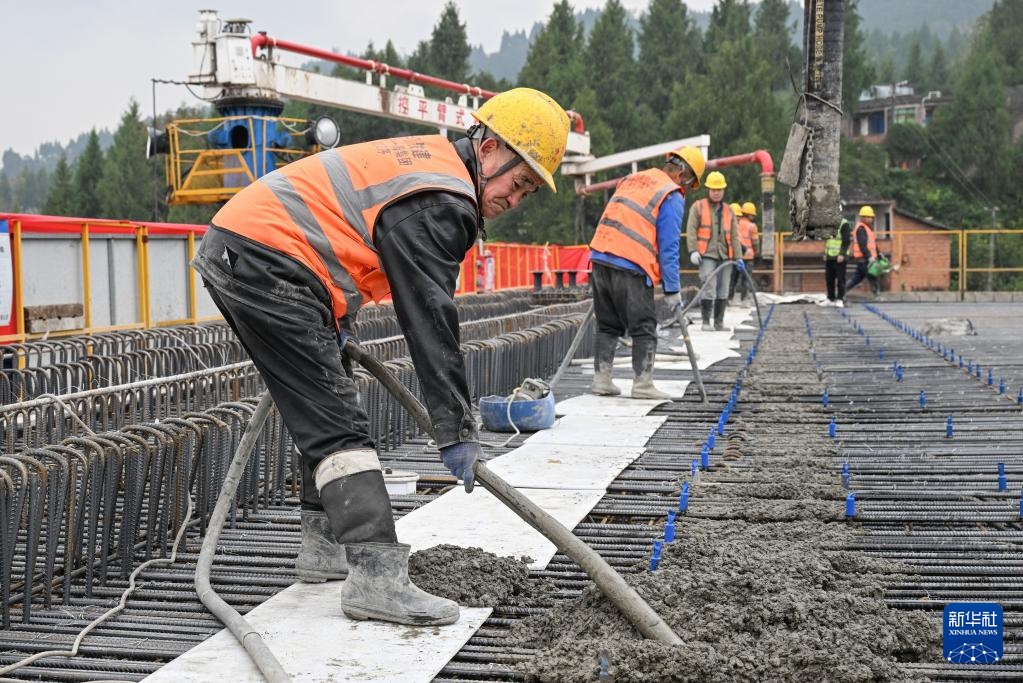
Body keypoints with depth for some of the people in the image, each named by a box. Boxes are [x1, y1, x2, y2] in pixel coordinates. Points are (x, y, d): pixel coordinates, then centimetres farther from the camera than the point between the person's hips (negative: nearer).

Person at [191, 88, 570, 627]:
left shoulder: (424, 157, 18)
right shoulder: (438, 201, -14)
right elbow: (430, 323, -17)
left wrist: (335, 319, 22)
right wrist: (456, 431, -14)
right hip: (265, 262, -11)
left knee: (326, 409, 19)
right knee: (338, 425, -14)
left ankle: (324, 545, 27)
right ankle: (375, 577, -18)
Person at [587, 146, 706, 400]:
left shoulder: (633, 179, 20)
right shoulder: (673, 196, -3)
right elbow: (669, 248, -7)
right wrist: (672, 290, -4)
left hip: (600, 258, 7)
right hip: (630, 267, -7)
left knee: (607, 325, 15)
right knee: (644, 328, 3)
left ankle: (601, 379, 15)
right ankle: (642, 384, 2)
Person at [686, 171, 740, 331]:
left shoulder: (729, 210, 16)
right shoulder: (698, 207, 4)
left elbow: (734, 235, 14)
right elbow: (691, 229, -2)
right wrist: (693, 250, -13)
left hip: (725, 255, 4)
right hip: (707, 254, -4)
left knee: (723, 290, 6)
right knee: (709, 288, -13)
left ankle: (719, 321, 15)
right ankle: (706, 321, -6)